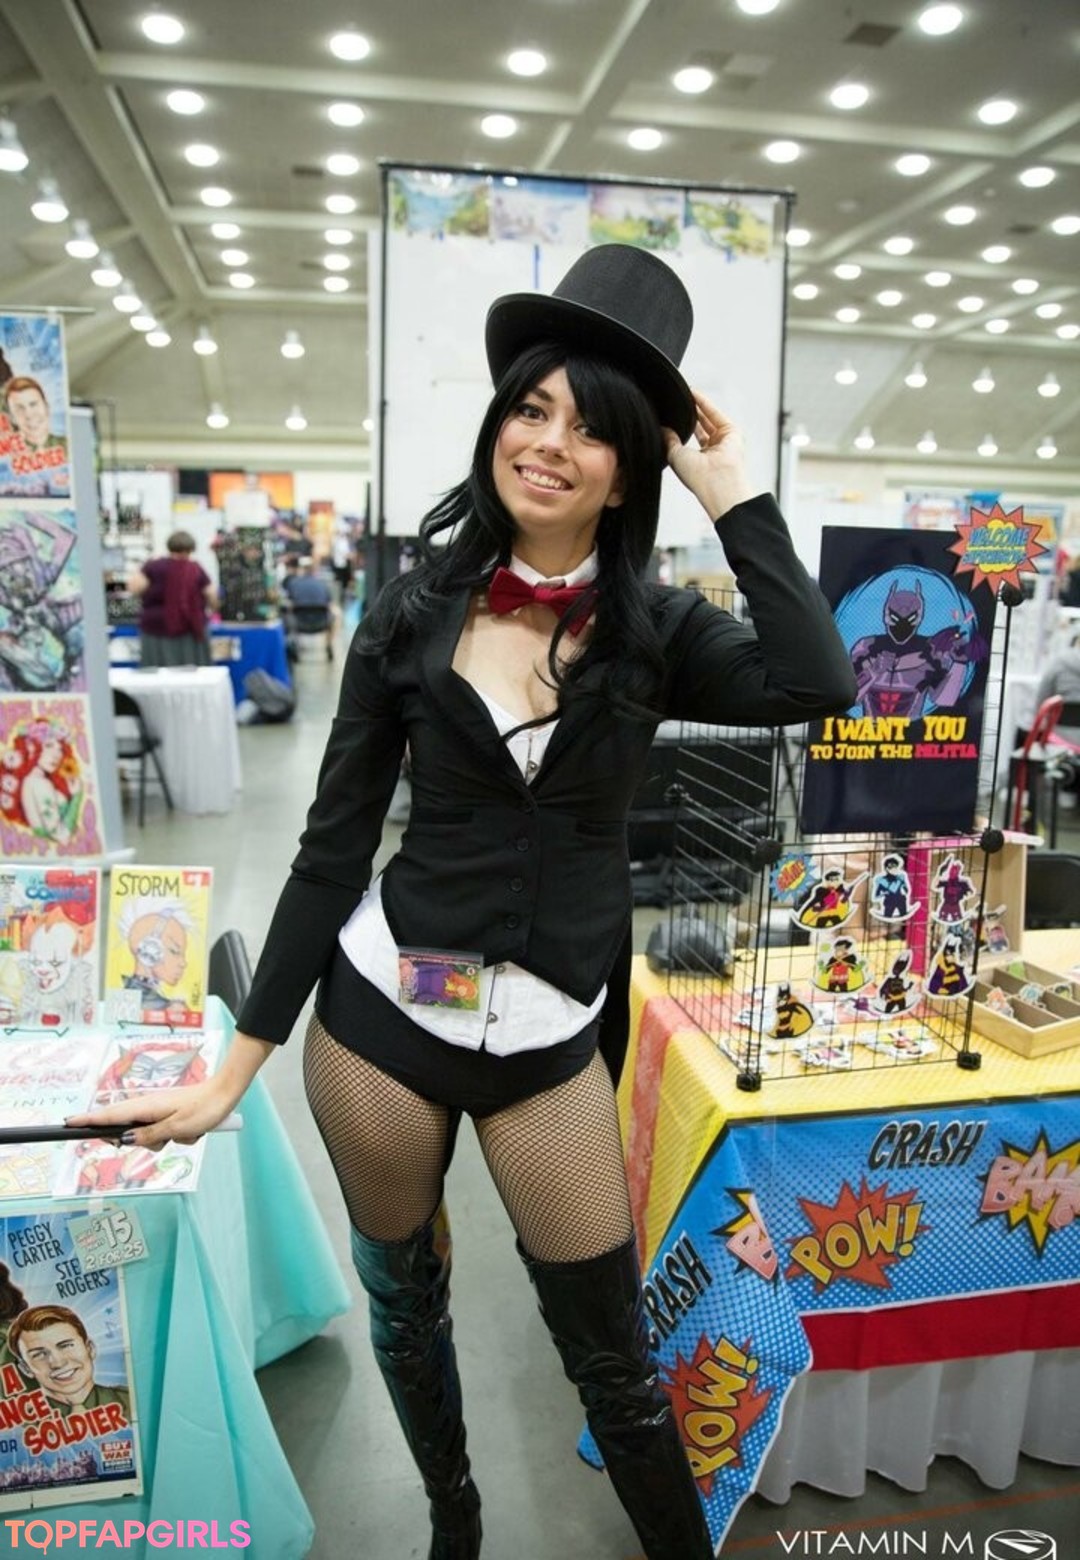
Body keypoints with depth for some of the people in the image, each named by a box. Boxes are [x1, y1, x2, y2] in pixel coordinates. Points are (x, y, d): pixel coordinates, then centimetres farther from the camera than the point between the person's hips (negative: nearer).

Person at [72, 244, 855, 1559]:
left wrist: (728, 486, -14)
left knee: (612, 1358, 11)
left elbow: (815, 687, -24)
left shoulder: (657, 630, -3)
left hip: (551, 1044, -1)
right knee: (403, 1299, 22)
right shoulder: (413, 615, -3)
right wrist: (237, 1065, 1)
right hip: (377, 1015, 2)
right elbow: (334, 846, -1)